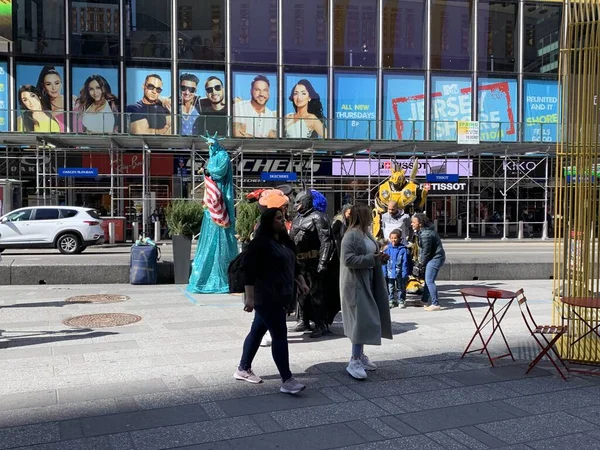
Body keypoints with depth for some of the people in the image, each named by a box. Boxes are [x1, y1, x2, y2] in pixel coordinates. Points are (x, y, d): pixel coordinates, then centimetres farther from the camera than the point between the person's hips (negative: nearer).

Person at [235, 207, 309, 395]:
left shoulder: (285, 242, 13)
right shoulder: (260, 243, -15)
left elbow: (293, 265, 25)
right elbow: (248, 270, -20)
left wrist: (301, 282, 16)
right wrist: (249, 297, -24)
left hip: (278, 297, 9)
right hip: (266, 298, -9)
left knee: (258, 331, 17)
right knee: (279, 335, -9)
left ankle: (243, 369, 29)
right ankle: (287, 381, -5)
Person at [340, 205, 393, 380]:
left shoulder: (366, 234, 13)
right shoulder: (351, 236, -17)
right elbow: (348, 260, -24)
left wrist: (380, 258, 3)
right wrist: (371, 258, -24)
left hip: (367, 281, 10)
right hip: (355, 283, -10)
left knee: (366, 319, 13)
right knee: (362, 319, -12)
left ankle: (360, 355, 24)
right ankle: (354, 361, -7)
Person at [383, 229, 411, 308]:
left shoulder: (403, 250, -10)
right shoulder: (387, 249, -3)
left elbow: (405, 263, -9)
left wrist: (404, 274, -11)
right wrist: (384, 273, -3)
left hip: (399, 274, -2)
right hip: (390, 274, 2)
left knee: (400, 288, 13)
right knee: (390, 289, 11)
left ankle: (401, 301, 27)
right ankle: (391, 301, 23)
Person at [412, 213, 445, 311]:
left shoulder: (425, 234, -25)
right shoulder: (420, 231, 7)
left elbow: (426, 251, -19)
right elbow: (421, 248, 15)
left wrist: (421, 263, -7)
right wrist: (421, 259, 9)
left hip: (435, 258, -11)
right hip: (433, 258, 11)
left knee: (429, 281, -10)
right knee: (428, 280, 18)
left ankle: (435, 304, -5)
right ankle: (424, 300, 30)